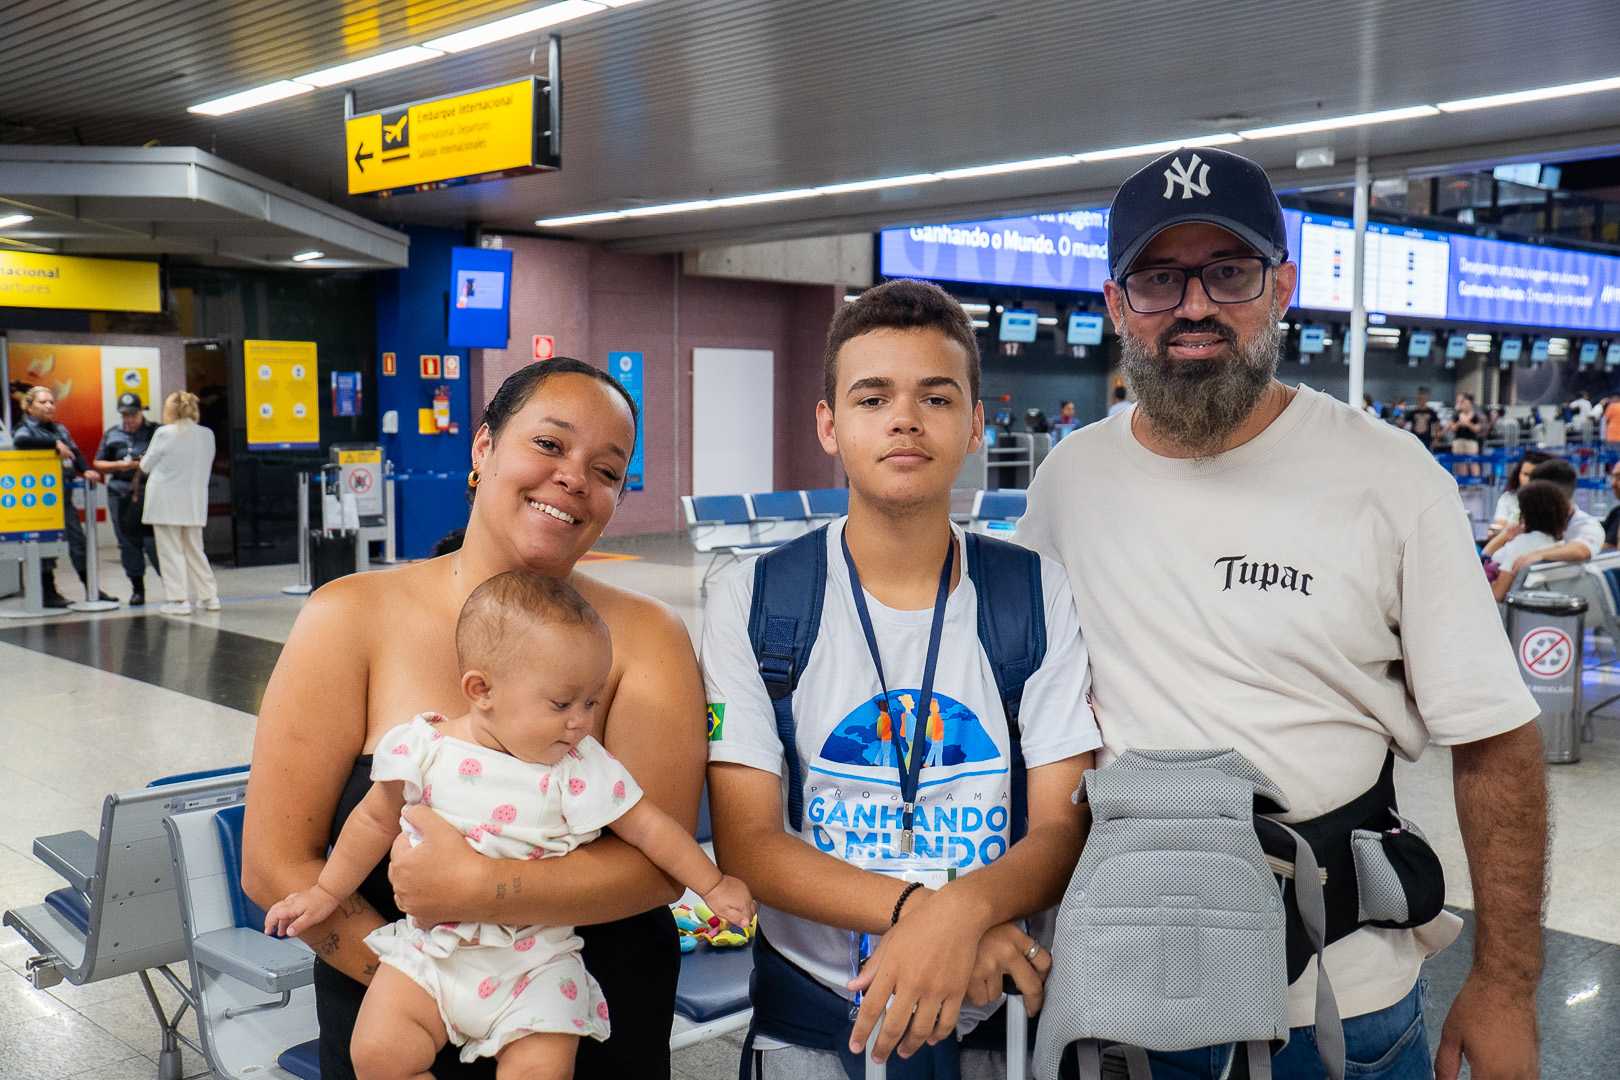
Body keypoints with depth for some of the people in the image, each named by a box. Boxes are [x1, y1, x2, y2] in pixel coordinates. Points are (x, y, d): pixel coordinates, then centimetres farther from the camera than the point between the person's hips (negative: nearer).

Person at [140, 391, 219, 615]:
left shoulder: (164, 434, -11)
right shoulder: (207, 434, 2)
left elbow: (146, 466, -1)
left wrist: (144, 460, 22)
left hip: (166, 503, -5)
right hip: (195, 503, 5)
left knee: (171, 551, 2)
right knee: (194, 550, 15)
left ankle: (179, 599, 2)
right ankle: (209, 596, 15)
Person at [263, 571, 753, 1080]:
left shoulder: (581, 769, -10)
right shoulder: (426, 750, -7)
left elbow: (646, 827, -1)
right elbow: (376, 821, 8)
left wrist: (712, 885, 3)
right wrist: (326, 892, 14)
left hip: (535, 966, -1)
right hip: (430, 951, 1)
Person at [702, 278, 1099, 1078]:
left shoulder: (1040, 596, -3)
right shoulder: (752, 601, -5)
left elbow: (1066, 829, -7)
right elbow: (745, 842, -10)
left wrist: (963, 908, -28)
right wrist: (915, 908, -25)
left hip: (1000, 1011, 0)